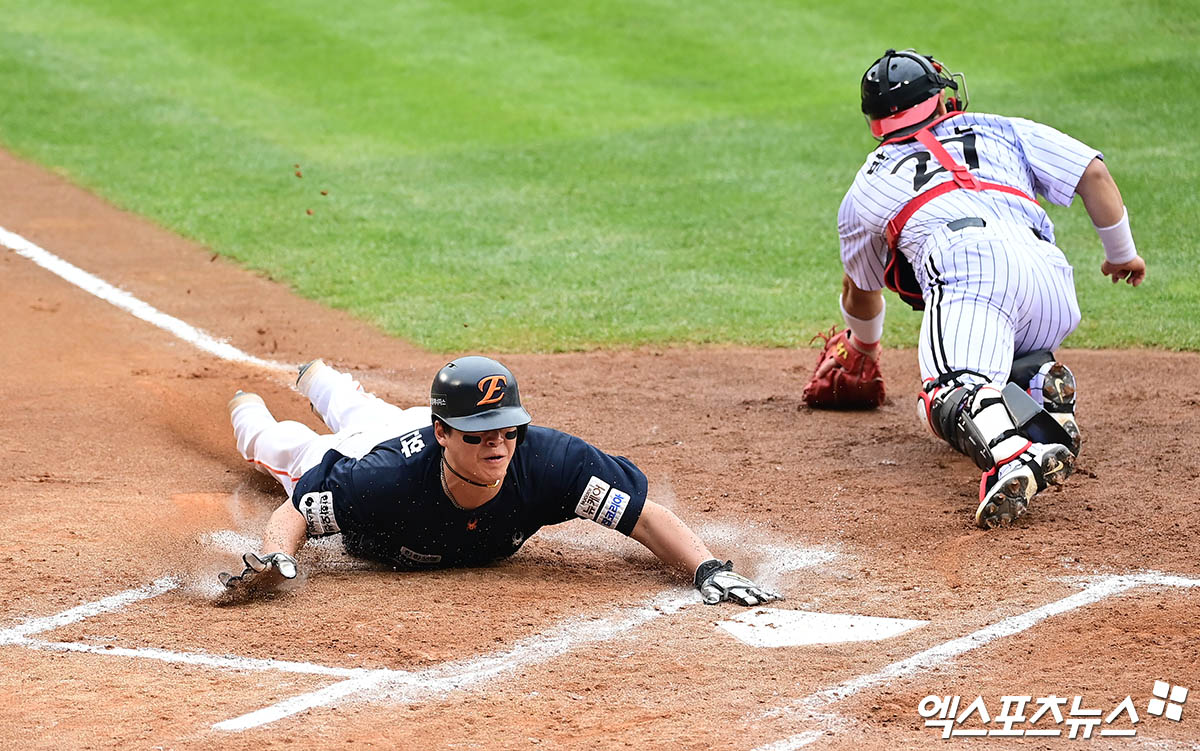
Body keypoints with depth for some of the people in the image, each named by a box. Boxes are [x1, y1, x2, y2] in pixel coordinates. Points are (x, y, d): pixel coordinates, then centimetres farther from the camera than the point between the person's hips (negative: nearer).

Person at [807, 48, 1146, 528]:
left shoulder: (867, 187, 33)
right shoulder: (1002, 131, 33)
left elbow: (861, 291, 48)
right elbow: (1092, 172, 21)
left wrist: (862, 346, 69)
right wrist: (1122, 254, 34)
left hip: (968, 264, -4)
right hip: (1054, 283, 4)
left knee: (950, 398, -24)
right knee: (995, 369, 29)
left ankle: (1013, 457, -58)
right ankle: (1041, 389, -6)